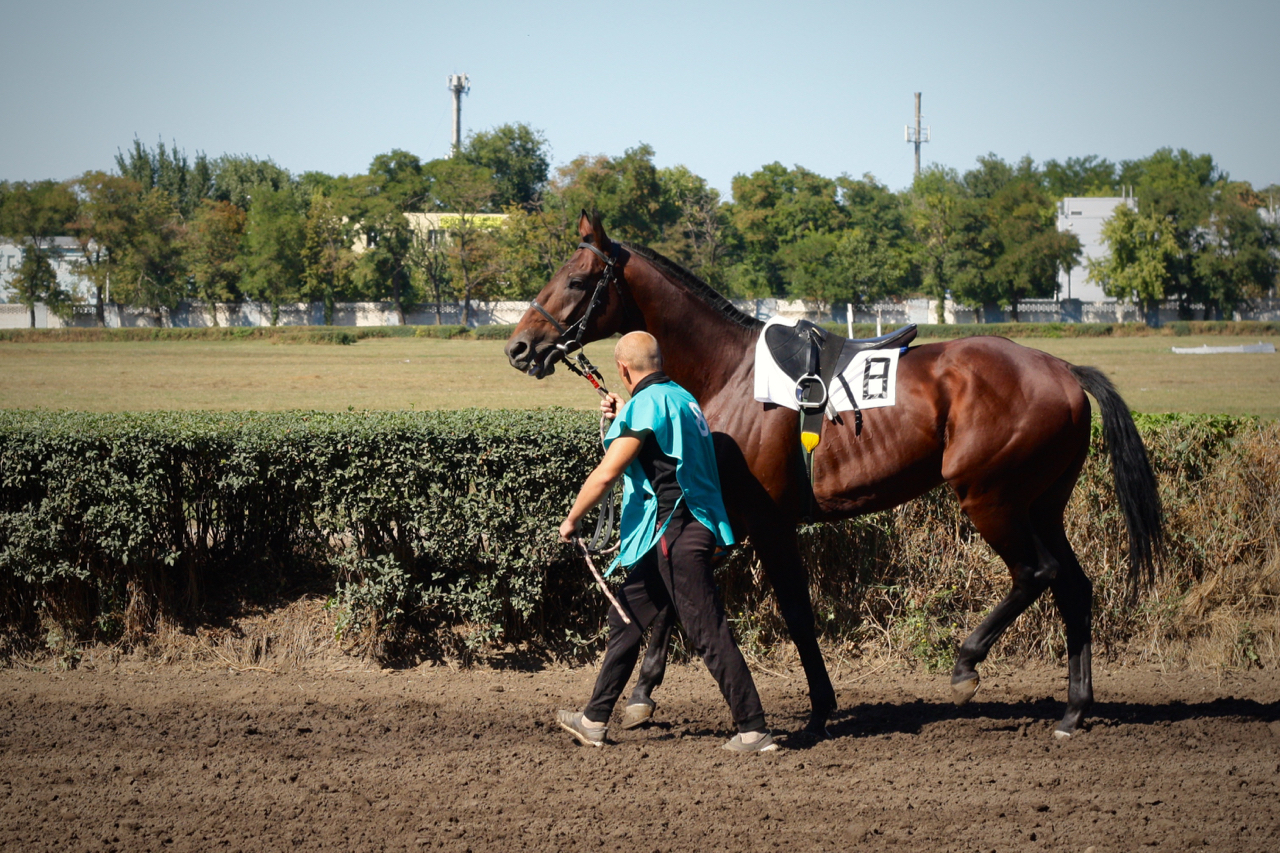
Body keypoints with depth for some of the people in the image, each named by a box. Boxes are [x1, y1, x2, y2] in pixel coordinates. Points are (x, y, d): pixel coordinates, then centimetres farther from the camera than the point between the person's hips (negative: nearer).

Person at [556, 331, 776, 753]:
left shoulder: (647, 403, -13)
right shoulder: (681, 397, 15)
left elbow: (606, 473, -18)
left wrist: (571, 520, -6)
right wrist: (621, 418, 27)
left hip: (675, 536, -10)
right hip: (672, 534, 10)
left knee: (708, 632, -9)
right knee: (625, 618, 17)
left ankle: (754, 730, -9)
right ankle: (594, 720, 23)